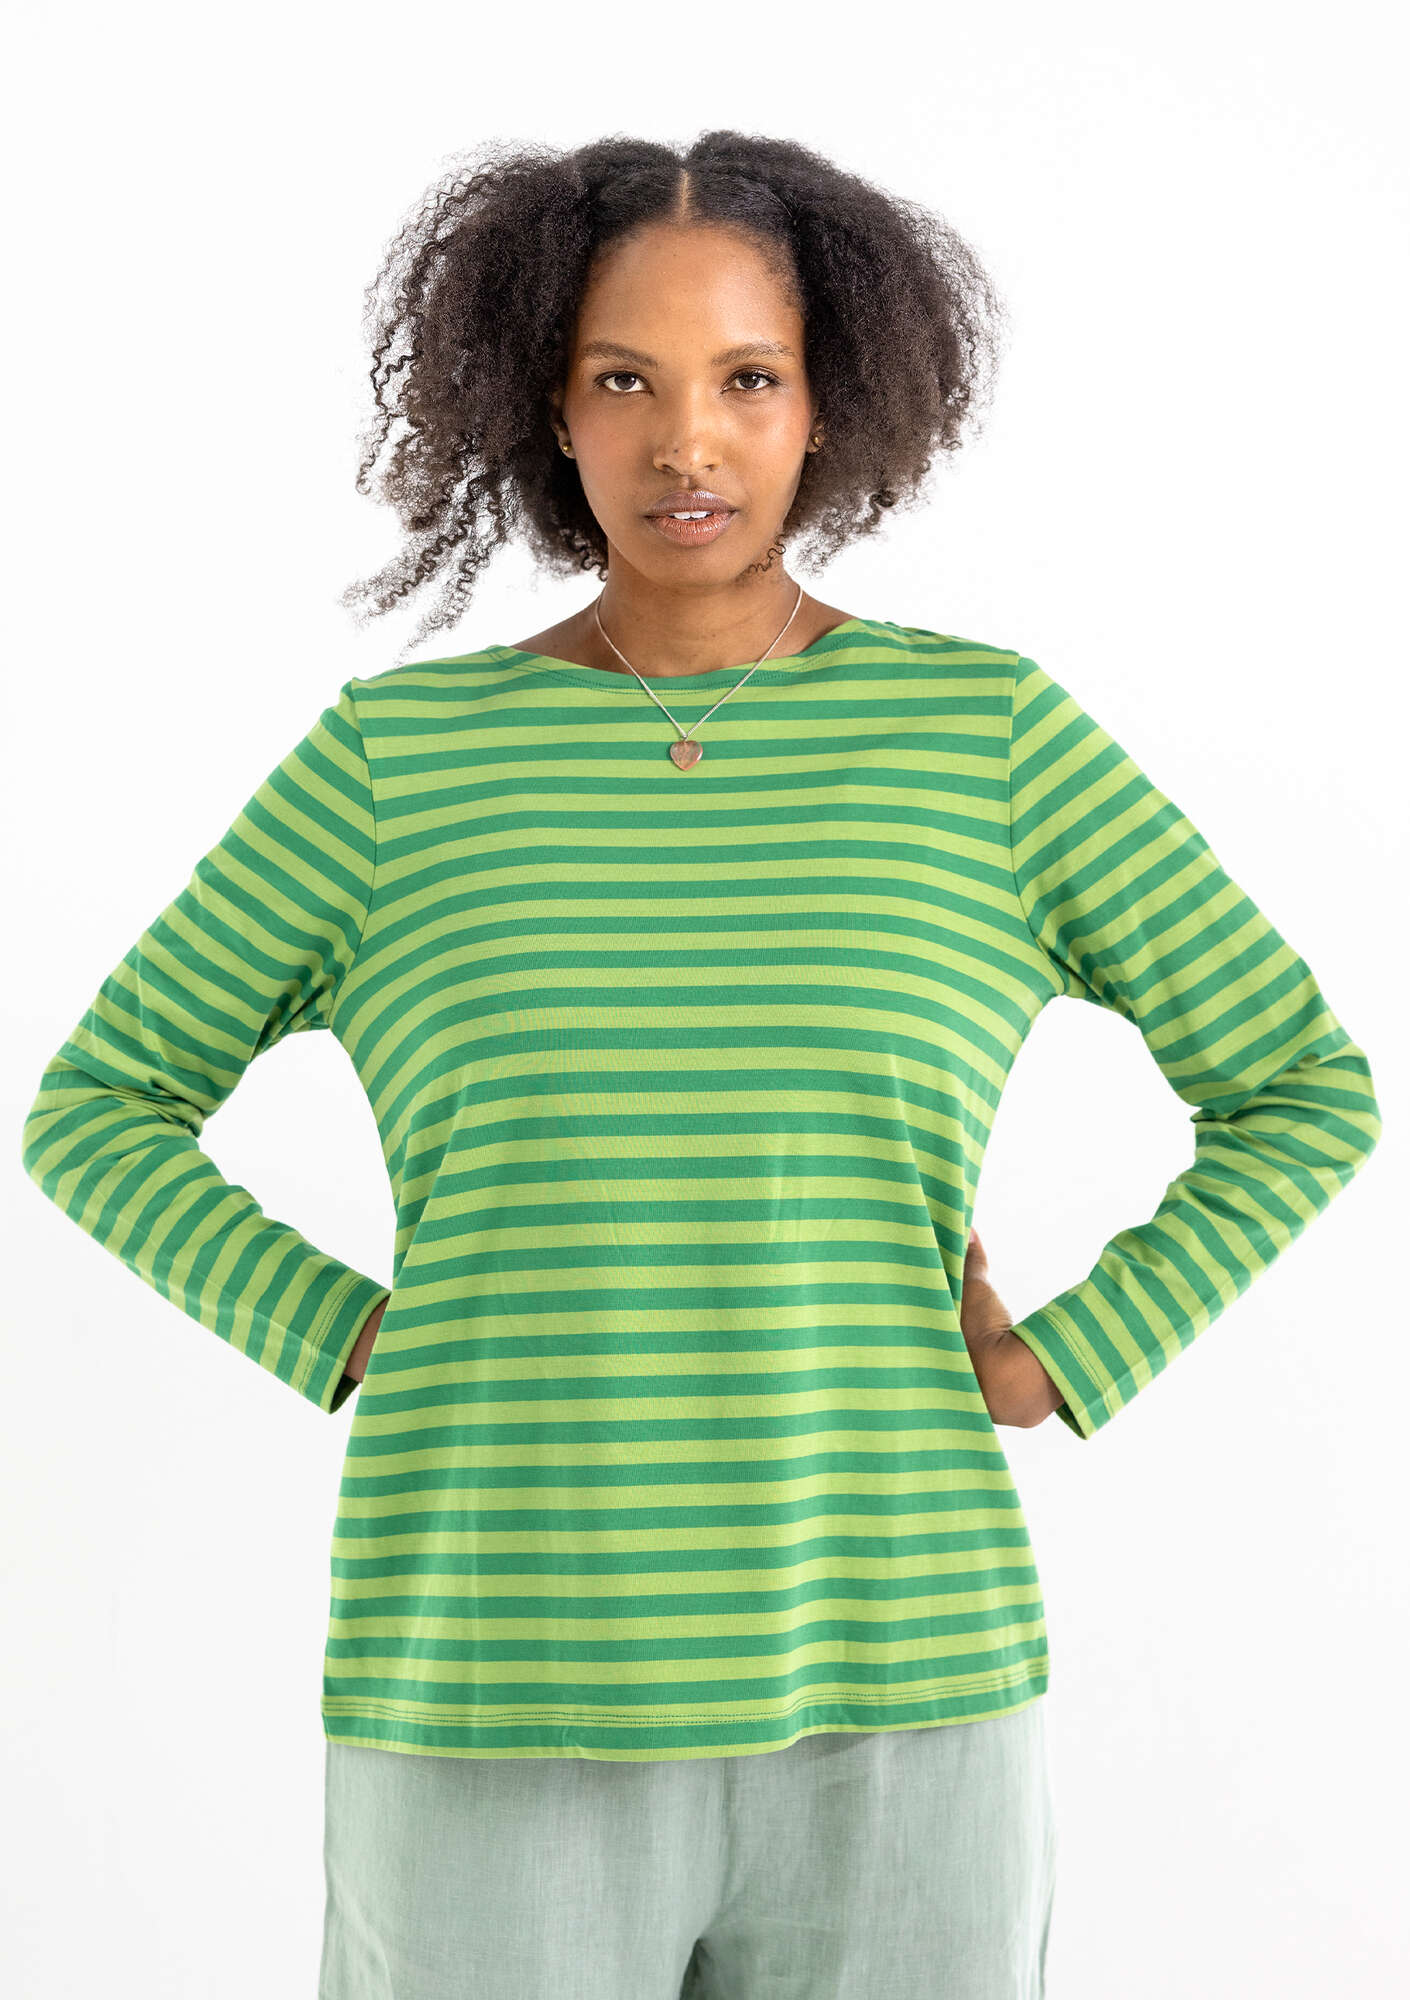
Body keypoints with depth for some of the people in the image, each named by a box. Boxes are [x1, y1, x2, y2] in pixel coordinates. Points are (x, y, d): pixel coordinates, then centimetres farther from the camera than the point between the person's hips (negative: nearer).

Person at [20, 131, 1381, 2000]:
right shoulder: (400, 754, 3)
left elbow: (1302, 1093, 6)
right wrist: (352, 1347, -2)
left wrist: (1049, 1369, -3)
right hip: (497, 1726, 0)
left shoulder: (988, 730, 2)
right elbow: (100, 1107, 10)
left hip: (891, 1709, 0)